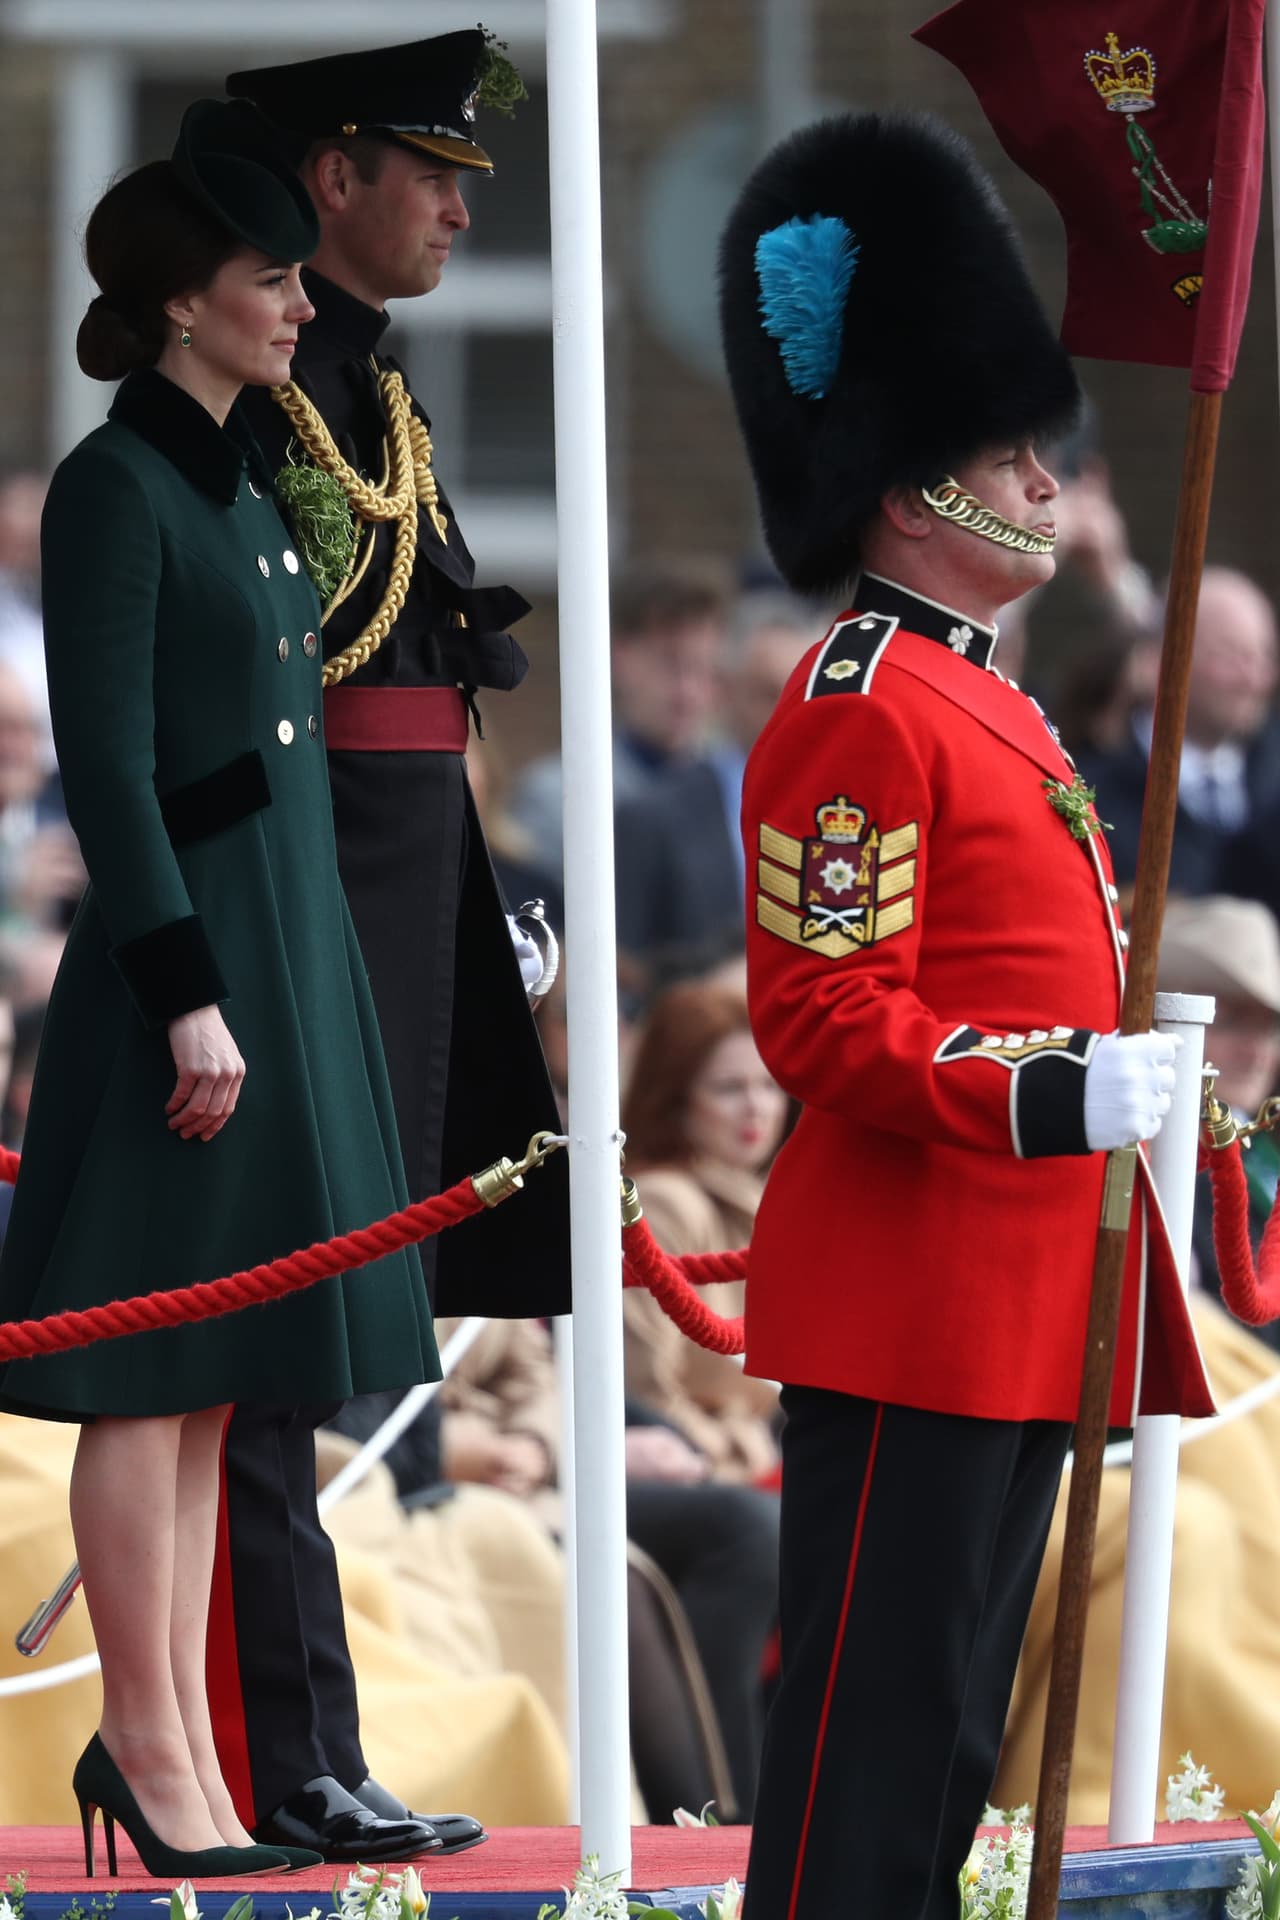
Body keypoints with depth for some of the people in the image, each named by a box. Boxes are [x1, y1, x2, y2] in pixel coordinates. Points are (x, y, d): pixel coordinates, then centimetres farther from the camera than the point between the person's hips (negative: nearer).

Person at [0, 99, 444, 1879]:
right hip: (183, 951, -9)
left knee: (210, 1382, 10)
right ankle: (150, 1739, -1)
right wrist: (189, 998, -21)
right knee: (152, 1372, -4)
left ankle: (166, 1734, 13)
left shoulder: (235, 490, 15)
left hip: (282, 931, 9)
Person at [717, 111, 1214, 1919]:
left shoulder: (980, 699, 18)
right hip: (910, 1303, -10)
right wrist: (1054, 1098, -28)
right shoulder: (858, 718, -14)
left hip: (1014, 1297, 10)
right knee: (873, 1724, -8)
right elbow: (826, 1020, -20)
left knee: (957, 1720, 12)